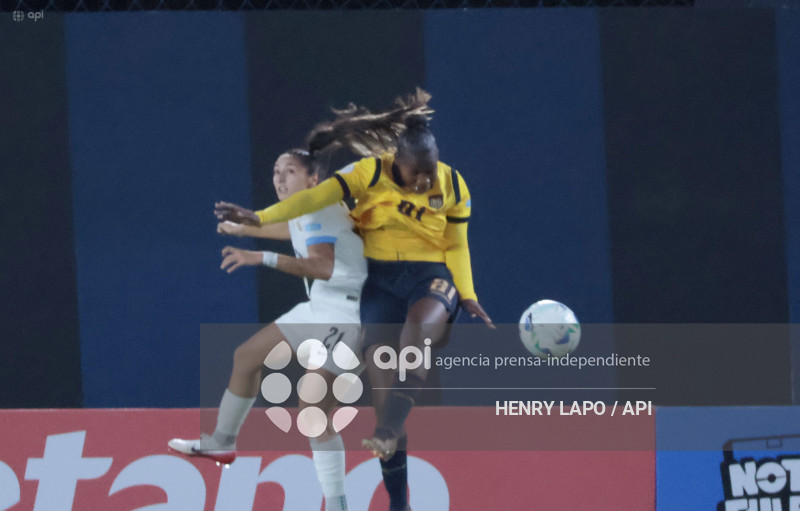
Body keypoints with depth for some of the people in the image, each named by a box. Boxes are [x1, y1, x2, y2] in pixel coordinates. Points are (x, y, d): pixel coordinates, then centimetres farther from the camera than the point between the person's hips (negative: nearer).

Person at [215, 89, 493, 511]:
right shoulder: (372, 173, -8)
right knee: (378, 358, -13)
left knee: (420, 323, -37)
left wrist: (467, 294, -6)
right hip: (382, 278, 1)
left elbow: (456, 246, 7)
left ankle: (389, 431, -45)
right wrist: (261, 217, -27)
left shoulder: (453, 186, -2)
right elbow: (317, 196, -17)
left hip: (432, 276, 0)